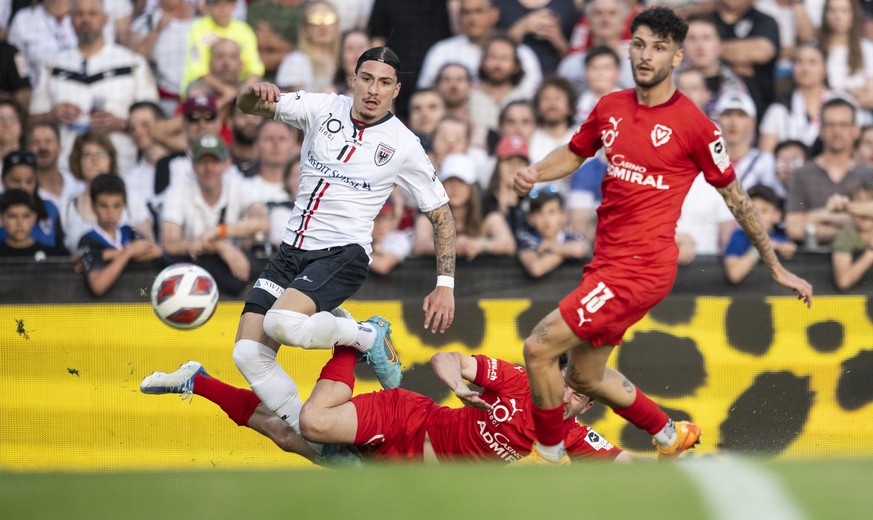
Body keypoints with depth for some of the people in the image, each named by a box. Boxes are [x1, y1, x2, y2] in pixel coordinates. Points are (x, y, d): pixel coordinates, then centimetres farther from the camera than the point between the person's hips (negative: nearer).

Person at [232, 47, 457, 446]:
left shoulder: (403, 146, -3)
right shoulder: (323, 109, 4)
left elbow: (441, 214, 5)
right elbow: (247, 106, 0)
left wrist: (445, 285, -1)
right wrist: (257, 94, -25)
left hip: (343, 253, -5)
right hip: (291, 250, 5)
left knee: (283, 323, -32)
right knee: (248, 353, -11)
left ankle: (370, 337, -6)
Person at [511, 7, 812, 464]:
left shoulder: (693, 124, -9)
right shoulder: (610, 108, 7)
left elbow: (735, 197, -1)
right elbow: (573, 154, 24)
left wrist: (776, 268, 5)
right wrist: (533, 174, 2)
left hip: (642, 267, -7)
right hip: (607, 259, 7)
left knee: (539, 348, -14)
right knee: (585, 377, 18)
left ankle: (549, 456, 5)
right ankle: (671, 436, 39)